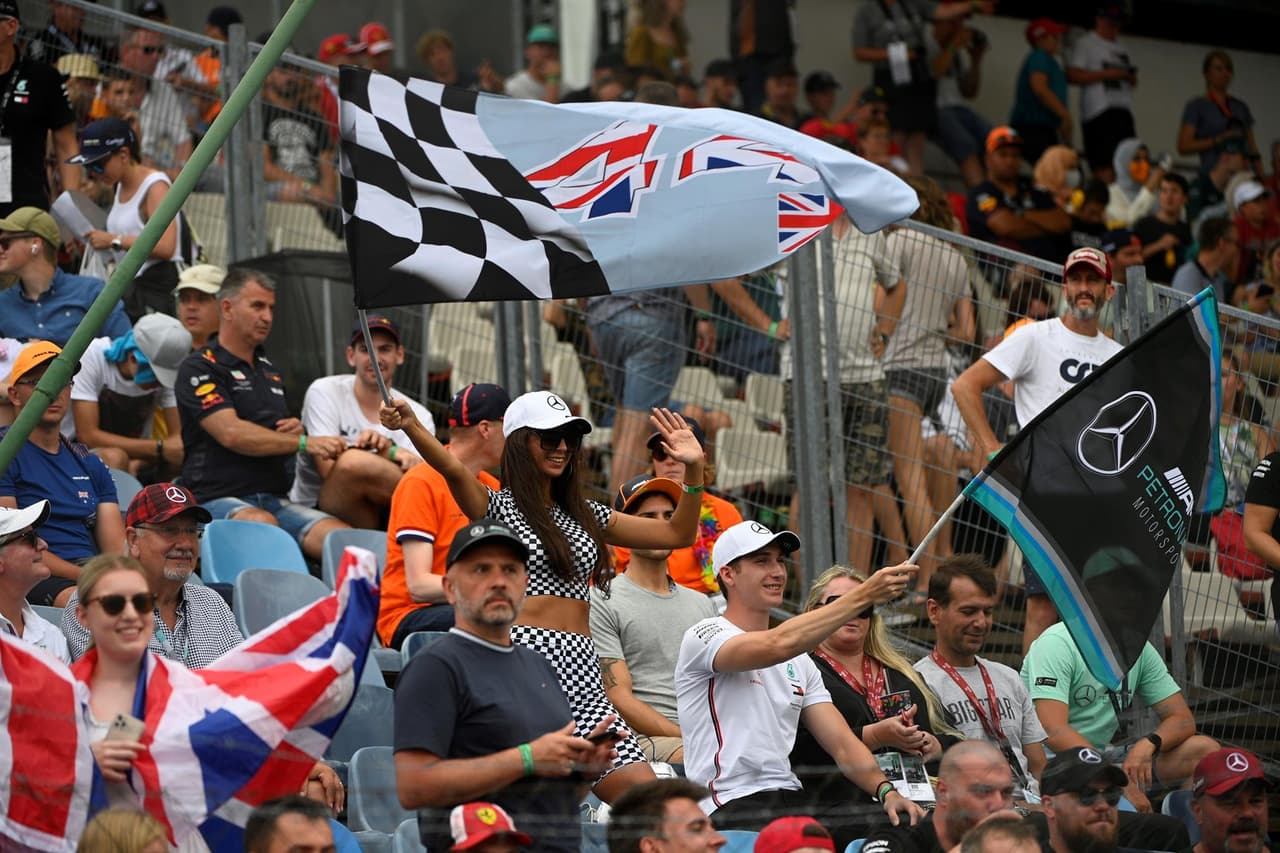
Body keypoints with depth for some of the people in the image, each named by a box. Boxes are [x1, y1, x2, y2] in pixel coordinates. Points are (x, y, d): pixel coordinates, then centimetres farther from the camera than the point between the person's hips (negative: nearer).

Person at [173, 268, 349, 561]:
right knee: (262, 524, -40)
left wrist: (295, 430, 10)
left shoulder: (269, 371, 25)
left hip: (274, 500, 6)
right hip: (217, 500, -6)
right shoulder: (199, 369, 0)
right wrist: (304, 442, -19)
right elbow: (232, 434, -14)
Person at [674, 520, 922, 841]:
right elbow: (780, 645, -21)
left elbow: (842, 743, 16)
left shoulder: (800, 663, 23)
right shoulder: (704, 637, -1)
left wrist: (886, 790, -5)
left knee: (901, 824, -20)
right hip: (732, 809, -7)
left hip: (792, 801, 7)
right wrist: (864, 595, -23)